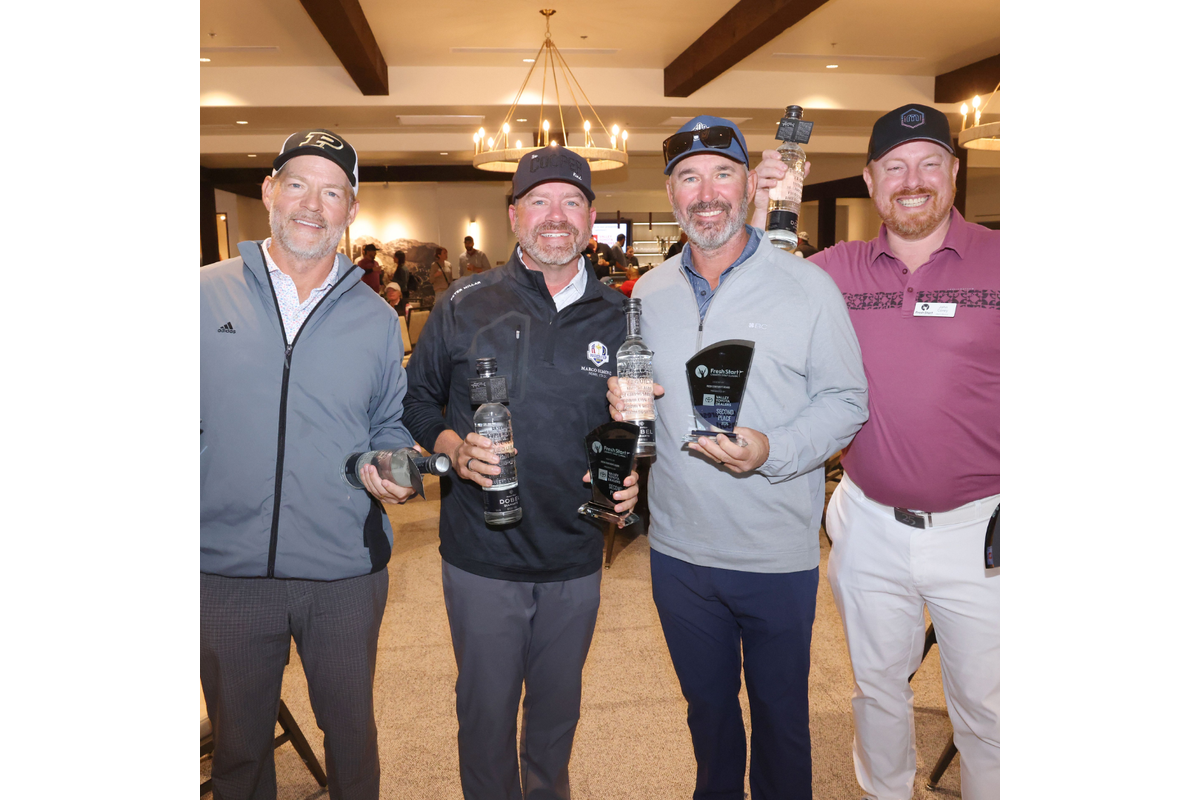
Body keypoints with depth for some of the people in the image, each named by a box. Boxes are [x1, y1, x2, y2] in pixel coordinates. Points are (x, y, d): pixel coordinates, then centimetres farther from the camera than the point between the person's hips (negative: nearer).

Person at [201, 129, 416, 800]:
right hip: (227, 568, 0)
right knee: (238, 743, 19)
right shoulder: (206, 294, -1)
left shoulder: (375, 318, 2)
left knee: (351, 733, 18)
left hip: (347, 573, 1)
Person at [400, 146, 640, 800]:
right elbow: (416, 400, 2)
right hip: (481, 557, -2)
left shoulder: (617, 316, 1)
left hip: (575, 559, 3)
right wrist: (454, 448, -16)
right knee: (486, 710, 13)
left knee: (558, 707, 22)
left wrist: (629, 479, -8)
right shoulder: (465, 305, -5)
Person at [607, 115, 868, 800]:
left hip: (779, 556, -3)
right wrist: (624, 403, -8)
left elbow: (847, 402, -7)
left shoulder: (808, 287, -8)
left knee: (780, 712, 16)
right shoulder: (648, 293, 5)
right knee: (707, 705, 23)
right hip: (678, 548, 4)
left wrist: (772, 451, -23)